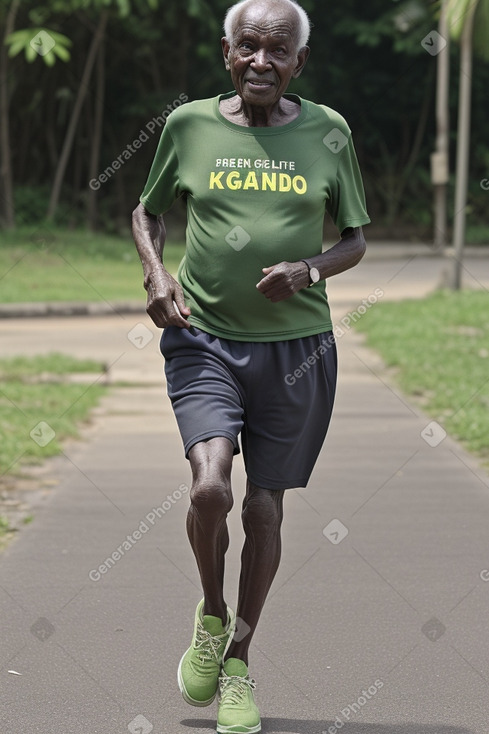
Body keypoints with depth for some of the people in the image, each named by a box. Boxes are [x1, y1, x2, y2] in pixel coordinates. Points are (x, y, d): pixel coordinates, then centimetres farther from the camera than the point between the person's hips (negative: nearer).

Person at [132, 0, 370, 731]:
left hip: (297, 346, 1)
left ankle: (238, 662, 25)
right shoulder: (189, 125, 1)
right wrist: (155, 273, -4)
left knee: (265, 511, 5)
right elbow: (148, 210, 16)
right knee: (210, 486, -20)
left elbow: (355, 239, 9)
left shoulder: (328, 133, 1)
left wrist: (310, 271, -12)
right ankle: (210, 613, 10)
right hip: (204, 338, -1)